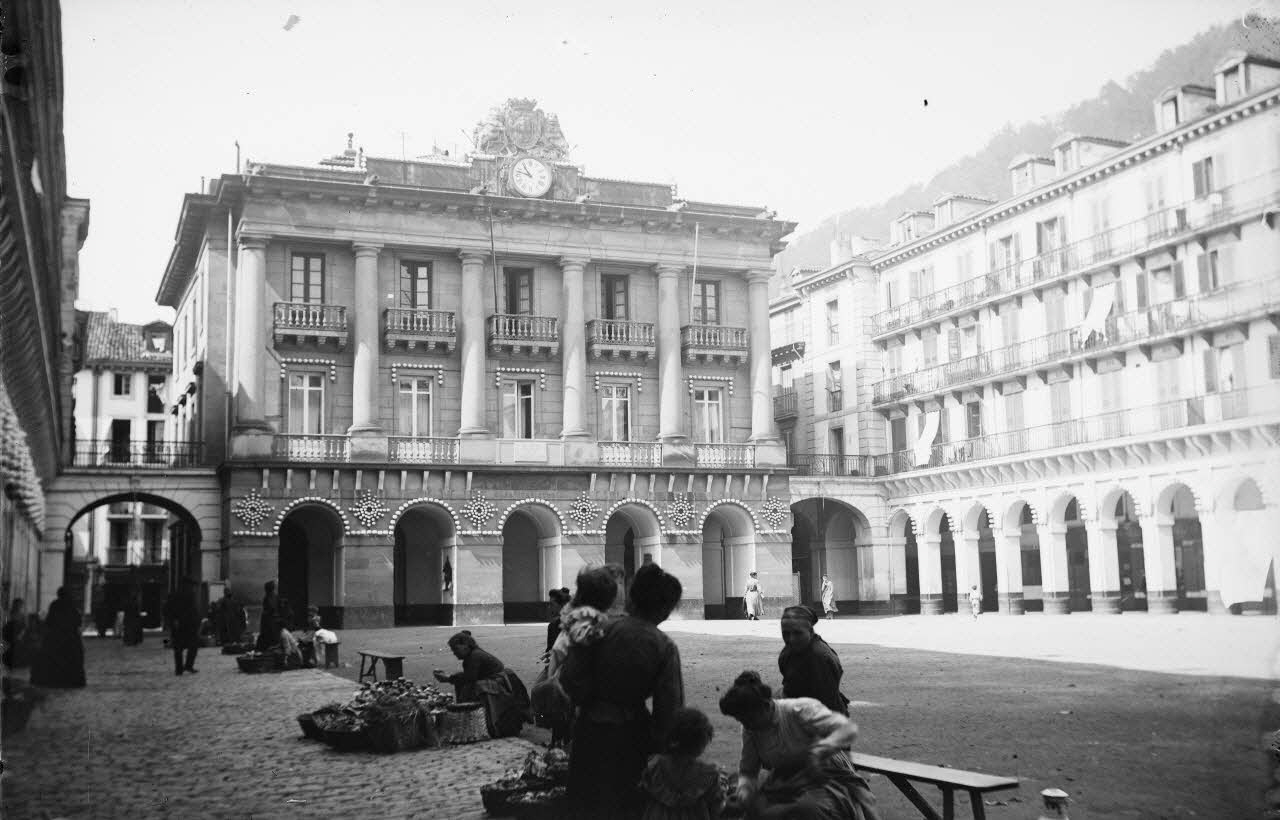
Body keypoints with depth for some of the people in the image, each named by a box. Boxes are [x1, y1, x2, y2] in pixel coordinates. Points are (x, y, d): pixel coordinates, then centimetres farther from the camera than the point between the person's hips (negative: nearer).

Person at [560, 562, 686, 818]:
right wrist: (660, 748, 0)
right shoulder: (665, 647, -14)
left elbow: (570, 679, -15)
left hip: (591, 730, 1)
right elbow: (669, 708, -13)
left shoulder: (602, 629, -13)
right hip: (631, 736, -1)